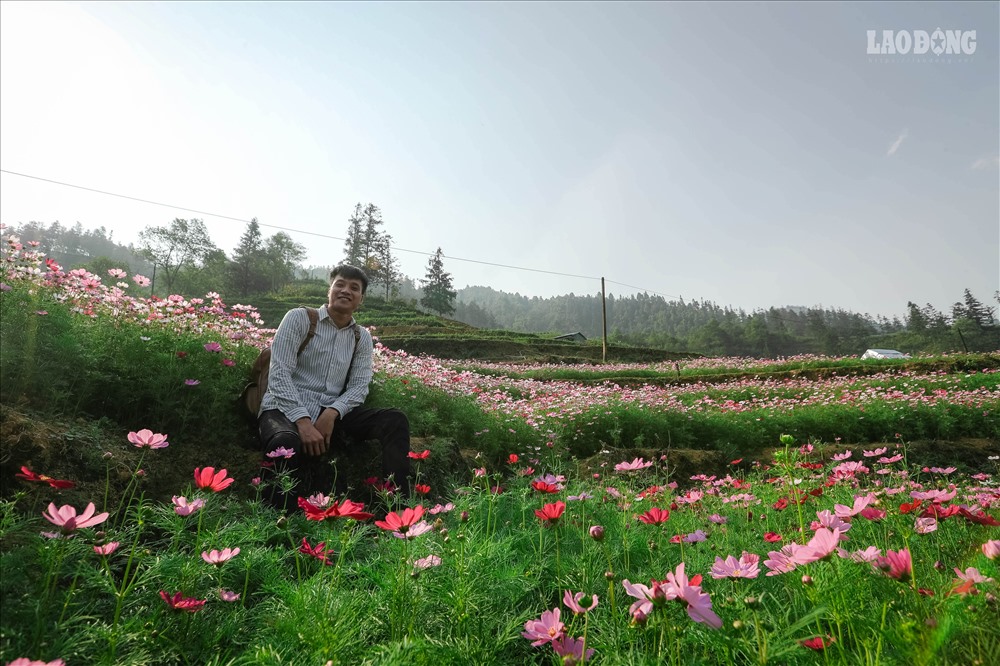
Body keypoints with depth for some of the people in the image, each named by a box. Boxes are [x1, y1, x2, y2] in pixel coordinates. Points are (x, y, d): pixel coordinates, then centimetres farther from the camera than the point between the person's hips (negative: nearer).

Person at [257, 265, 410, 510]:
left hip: (331, 413, 4)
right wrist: (303, 421, -25)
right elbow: (279, 373, -11)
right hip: (285, 409, -4)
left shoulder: (362, 338, 12)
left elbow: (359, 386, 3)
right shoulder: (299, 318, -1)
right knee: (288, 444, -41)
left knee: (395, 420, -18)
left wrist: (332, 412, -19)